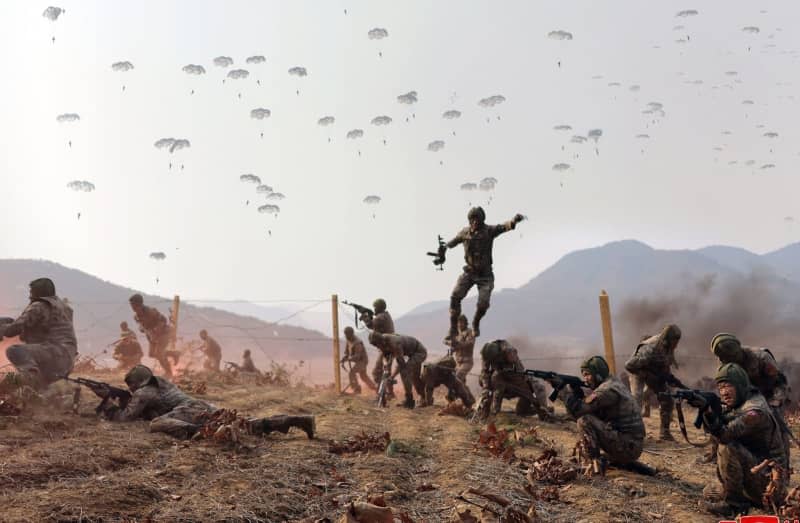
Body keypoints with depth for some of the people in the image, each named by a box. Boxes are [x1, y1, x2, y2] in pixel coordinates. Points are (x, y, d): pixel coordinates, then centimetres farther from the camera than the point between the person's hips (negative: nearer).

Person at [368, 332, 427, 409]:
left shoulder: (394, 343, -35)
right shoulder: (383, 342, -9)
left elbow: (401, 363, -33)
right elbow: (385, 356, 5)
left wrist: (392, 377, -30)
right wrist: (385, 363, -15)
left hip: (420, 352, -10)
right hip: (413, 353, 10)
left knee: (404, 372, -21)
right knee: (415, 376, 19)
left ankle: (409, 402, -15)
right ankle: (424, 398, 36)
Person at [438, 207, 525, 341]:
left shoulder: (489, 230, -11)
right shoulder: (465, 232, -1)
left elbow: (505, 226, -29)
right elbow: (455, 240, 22)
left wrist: (514, 220, -50)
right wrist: (444, 247, 5)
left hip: (485, 275, -2)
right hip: (469, 272, 2)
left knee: (483, 304, -13)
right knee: (455, 296, -17)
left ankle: (476, 324, 20)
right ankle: (453, 329, -7)